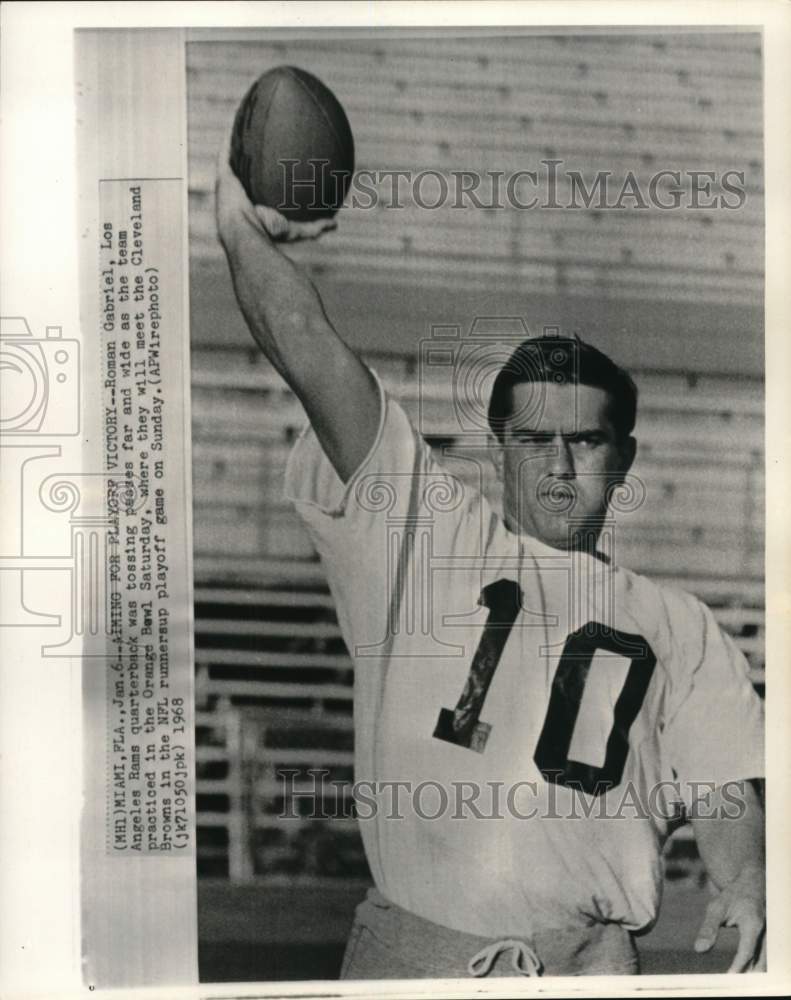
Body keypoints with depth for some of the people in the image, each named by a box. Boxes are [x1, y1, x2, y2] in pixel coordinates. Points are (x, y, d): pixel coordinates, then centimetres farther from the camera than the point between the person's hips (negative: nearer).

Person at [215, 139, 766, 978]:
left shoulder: (676, 625, 14)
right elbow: (310, 354, 2)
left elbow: (722, 787, 7)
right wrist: (241, 228, -4)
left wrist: (744, 883, -12)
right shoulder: (423, 532, 10)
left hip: (587, 959, 1)